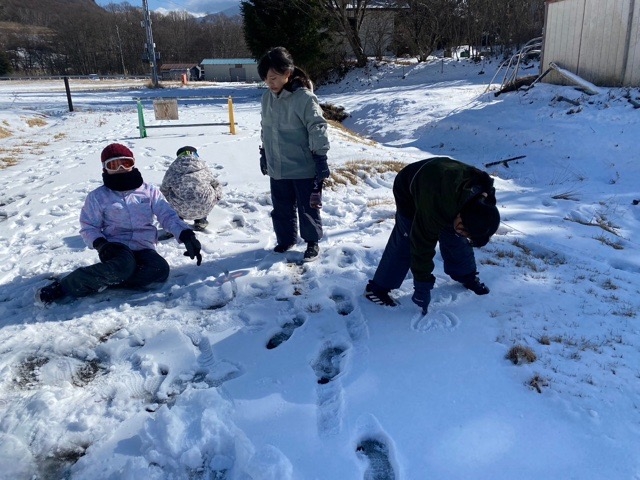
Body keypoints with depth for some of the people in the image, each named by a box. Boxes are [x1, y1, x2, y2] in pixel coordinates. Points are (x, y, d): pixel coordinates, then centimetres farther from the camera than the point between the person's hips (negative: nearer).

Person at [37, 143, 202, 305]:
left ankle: (101, 281, -26)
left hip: (143, 249, 3)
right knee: (124, 265, -39)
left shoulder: (150, 191, 9)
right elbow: (88, 227, 6)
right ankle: (64, 287, -28)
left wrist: (186, 235, -14)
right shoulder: (98, 196, 5)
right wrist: (100, 244, -17)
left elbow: (168, 215, 4)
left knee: (160, 269, -32)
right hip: (116, 248, -2)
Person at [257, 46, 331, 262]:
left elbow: (318, 128, -16)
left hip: (304, 168, -6)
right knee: (281, 208, 17)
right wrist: (264, 154, 20)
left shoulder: (304, 97, -18)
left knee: (308, 208, 8)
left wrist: (320, 158, -16)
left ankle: (312, 243, 26)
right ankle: (285, 240, 35)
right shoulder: (267, 97, 3)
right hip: (277, 168, 6)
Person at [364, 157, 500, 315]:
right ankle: (378, 288, -3)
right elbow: (422, 248, -35)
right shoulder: (434, 208, -46)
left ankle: (466, 275, 25)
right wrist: (422, 289, -27)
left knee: (456, 238, 3)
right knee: (405, 241, -12)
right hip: (409, 189, -5)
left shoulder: (482, 197, -29)